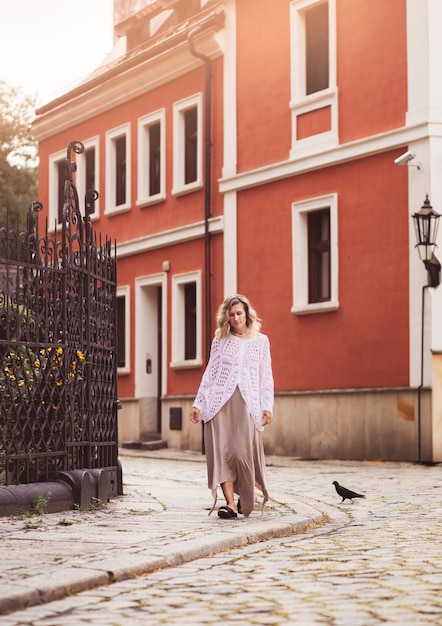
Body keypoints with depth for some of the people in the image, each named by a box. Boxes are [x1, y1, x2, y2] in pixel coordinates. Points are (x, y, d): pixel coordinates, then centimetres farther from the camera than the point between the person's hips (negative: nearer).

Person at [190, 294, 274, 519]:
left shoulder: (261, 341, 10)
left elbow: (266, 377, 8)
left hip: (246, 403, -1)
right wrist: (198, 404, 8)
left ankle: (247, 497, 14)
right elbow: (210, 374, 12)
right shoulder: (220, 340, 11)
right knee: (221, 451, -9)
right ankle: (230, 503, -8)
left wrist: (267, 406, 0)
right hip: (219, 401, 1)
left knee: (242, 451, -11)